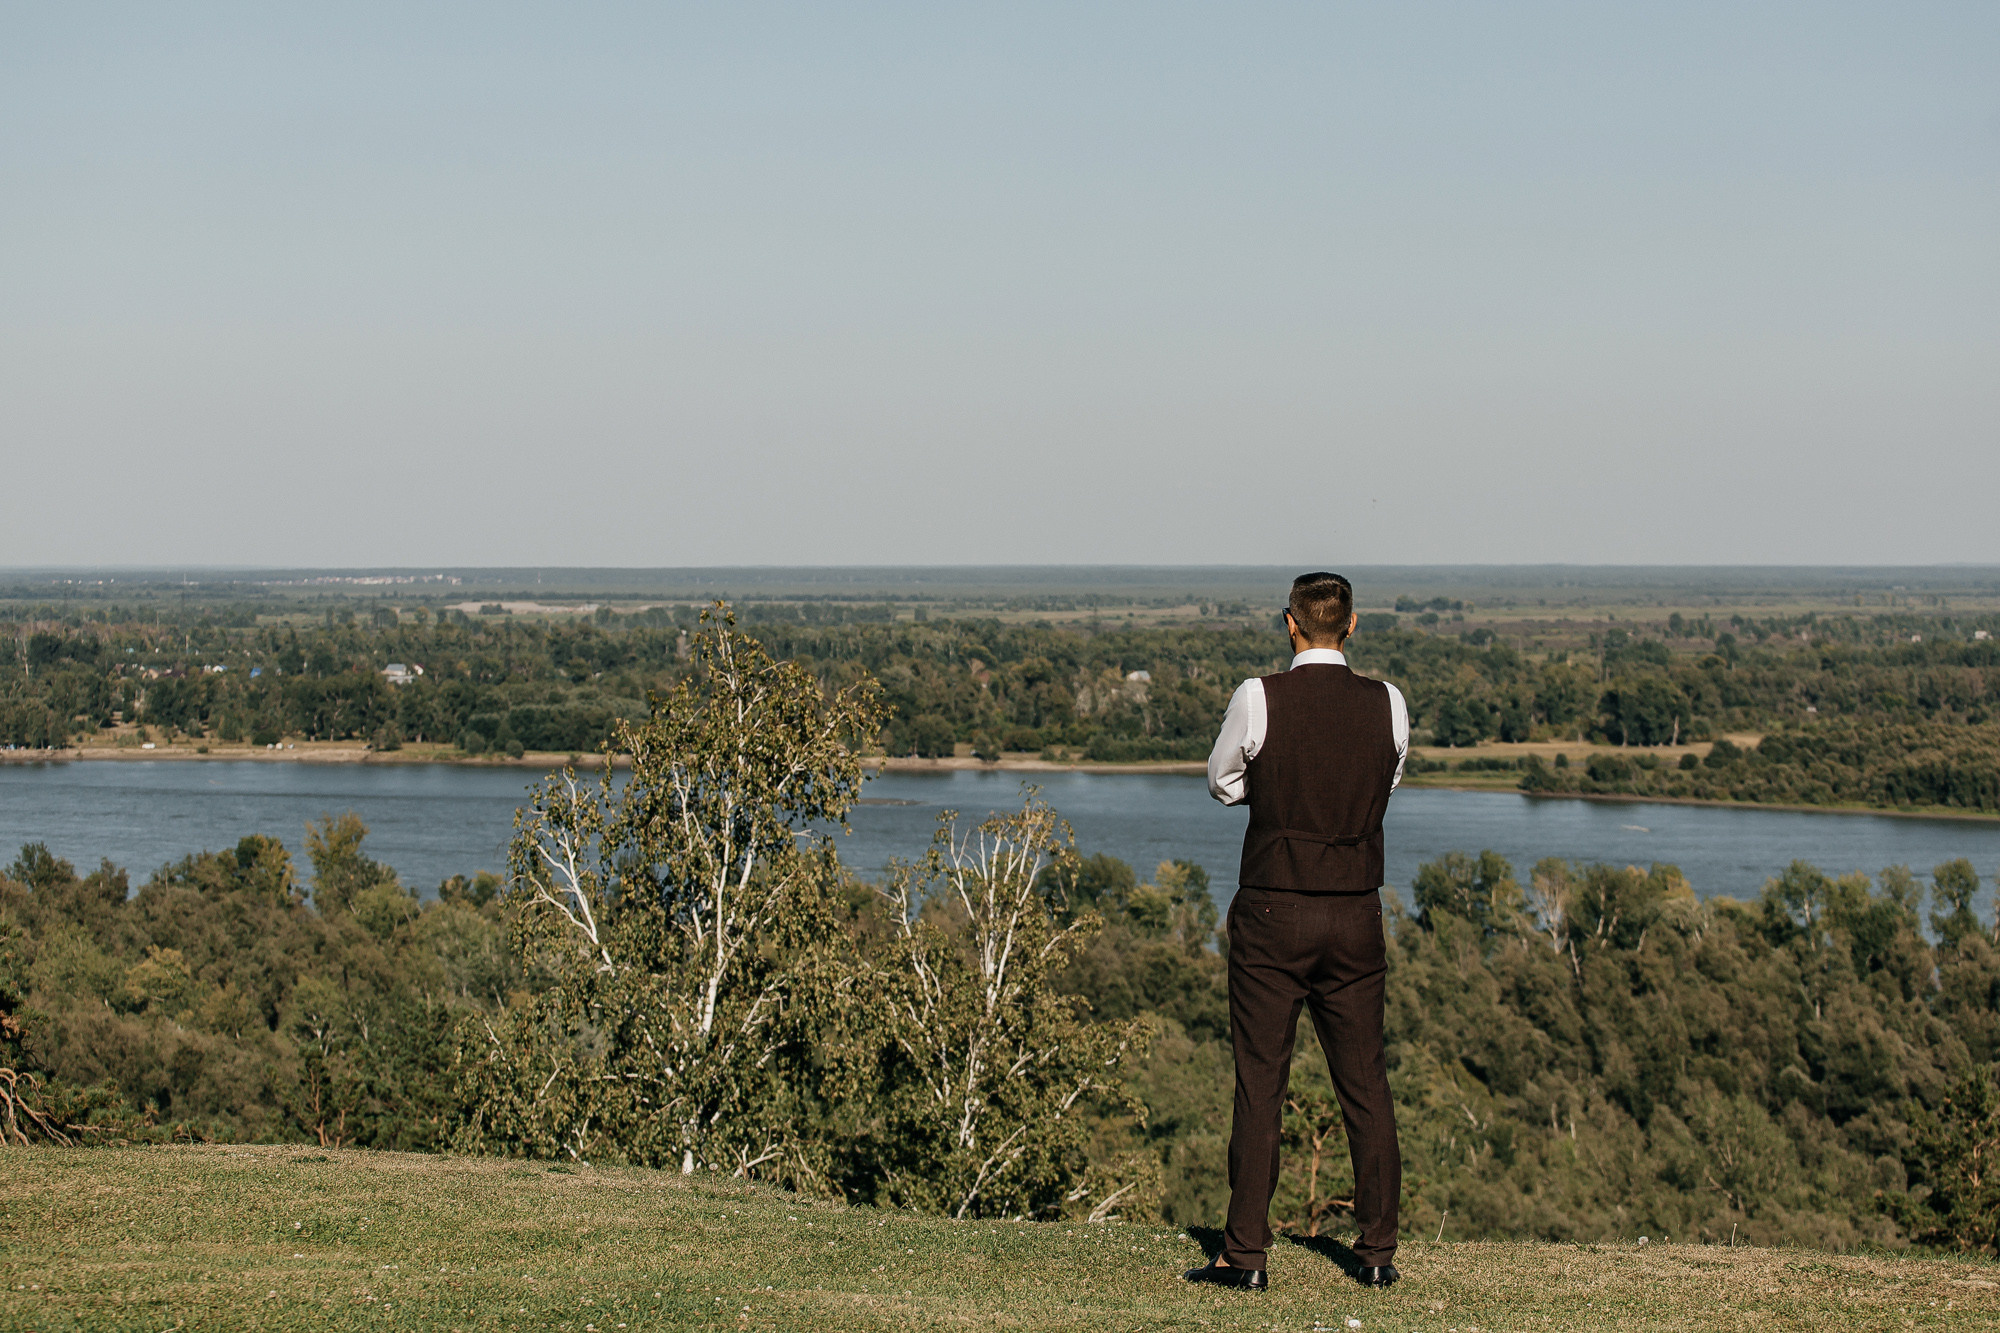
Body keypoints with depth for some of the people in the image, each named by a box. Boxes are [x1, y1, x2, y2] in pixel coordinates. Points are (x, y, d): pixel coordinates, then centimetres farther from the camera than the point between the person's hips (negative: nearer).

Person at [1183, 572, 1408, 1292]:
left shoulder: (1257, 699, -9)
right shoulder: (1389, 705, -1)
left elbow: (1223, 785, 7)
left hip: (1272, 914, -2)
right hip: (1357, 916, 3)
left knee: (1260, 1086, 1)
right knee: (1365, 1084, 9)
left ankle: (1246, 1254, 2)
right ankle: (1378, 1252, 12)